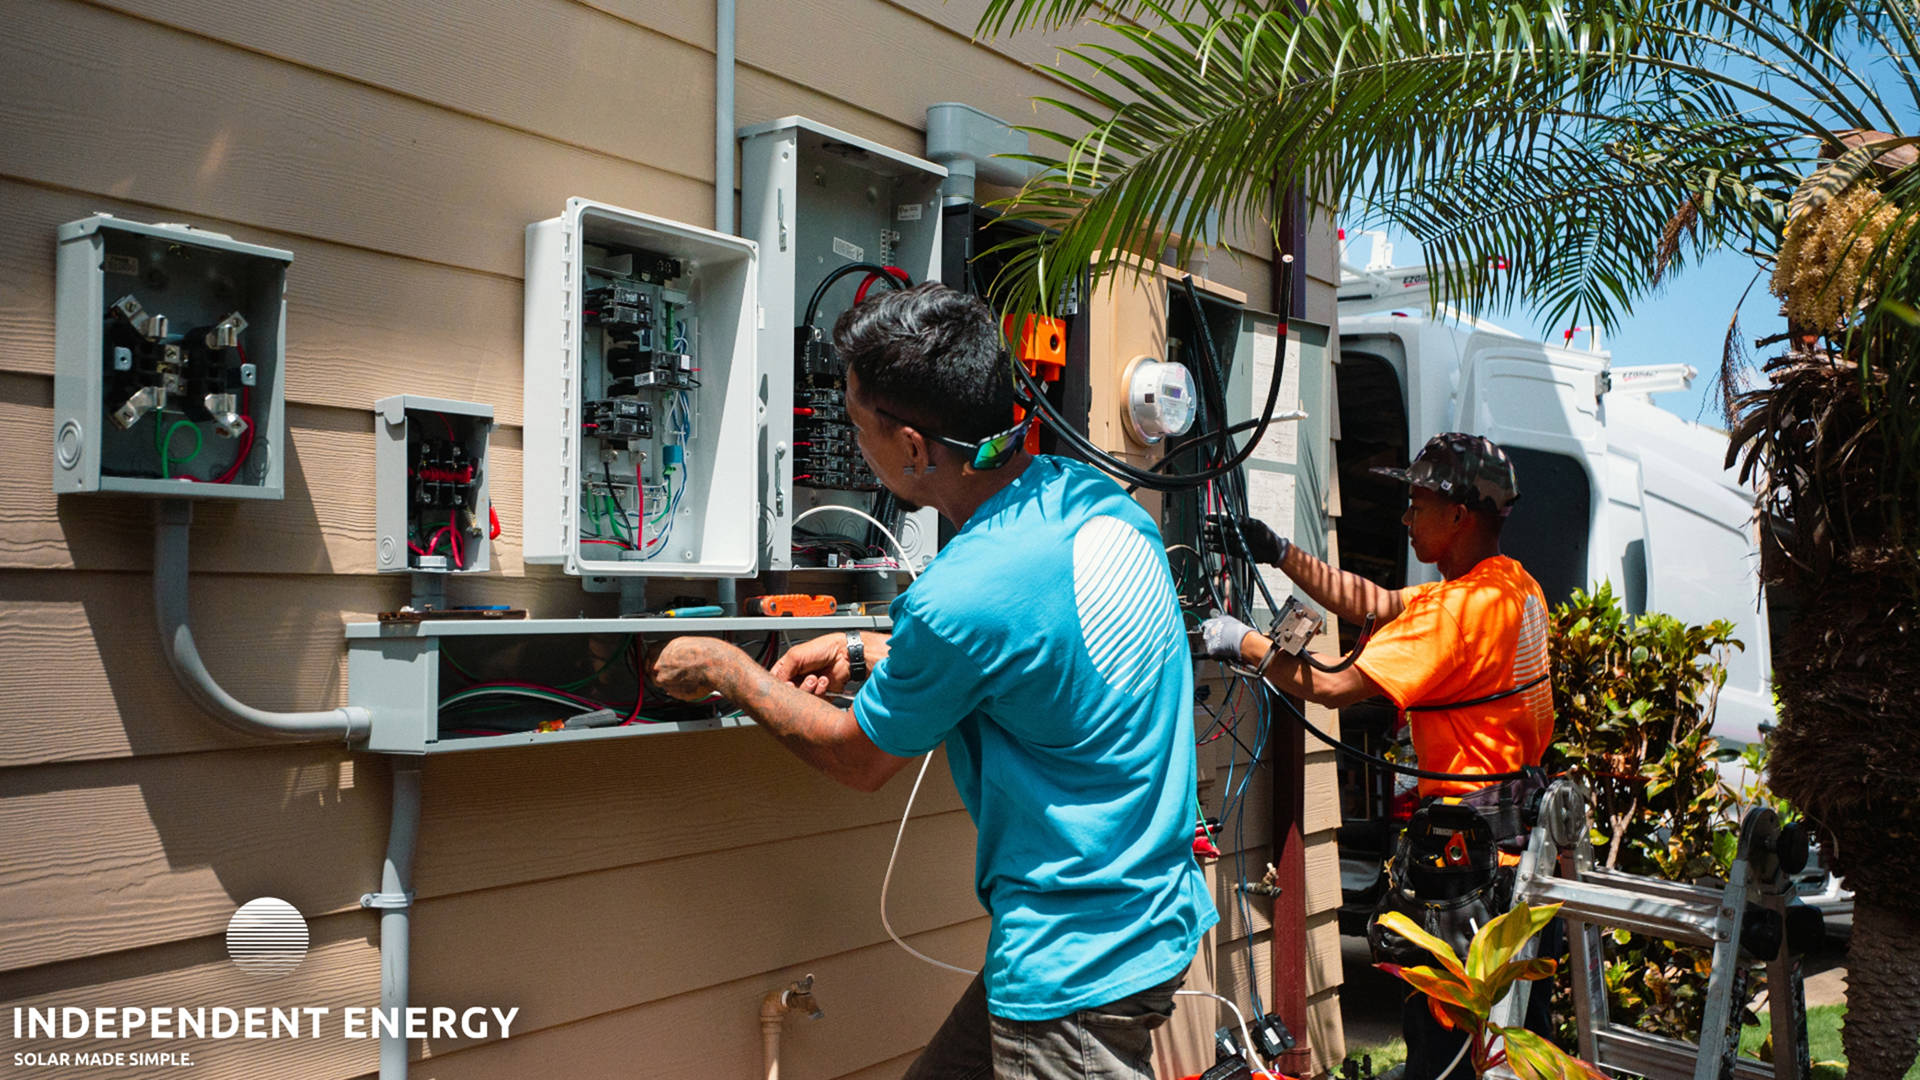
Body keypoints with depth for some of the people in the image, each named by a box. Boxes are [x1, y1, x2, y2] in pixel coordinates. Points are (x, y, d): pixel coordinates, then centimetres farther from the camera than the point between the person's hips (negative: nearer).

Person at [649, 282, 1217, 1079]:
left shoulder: (963, 594, -28)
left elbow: (858, 759, -8)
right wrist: (867, 650, 16)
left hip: (1076, 967, -9)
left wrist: (725, 670, 6)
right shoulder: (1090, 493, -3)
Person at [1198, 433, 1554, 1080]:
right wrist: (1280, 554, 5)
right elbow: (1375, 606, 10)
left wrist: (1245, 643, -12)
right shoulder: (1517, 585, 8)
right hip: (1527, 825, 10)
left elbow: (1334, 687, -24)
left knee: (1438, 1026, 1)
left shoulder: (1458, 608, -22)